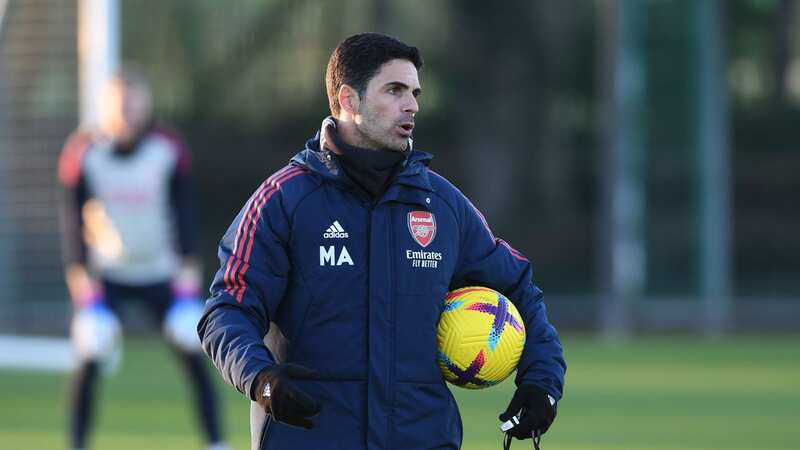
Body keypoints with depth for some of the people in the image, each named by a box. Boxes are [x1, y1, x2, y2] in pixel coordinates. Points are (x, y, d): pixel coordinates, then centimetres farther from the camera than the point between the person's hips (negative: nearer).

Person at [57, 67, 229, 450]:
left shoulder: (168, 150, -11)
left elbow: (181, 211, -2)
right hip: (105, 274, -1)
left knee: (192, 353, -7)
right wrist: (78, 273, -10)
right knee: (90, 358, -14)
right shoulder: (83, 152, -12)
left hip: (160, 272, 1)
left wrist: (187, 266, -7)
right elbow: (73, 217, -5)